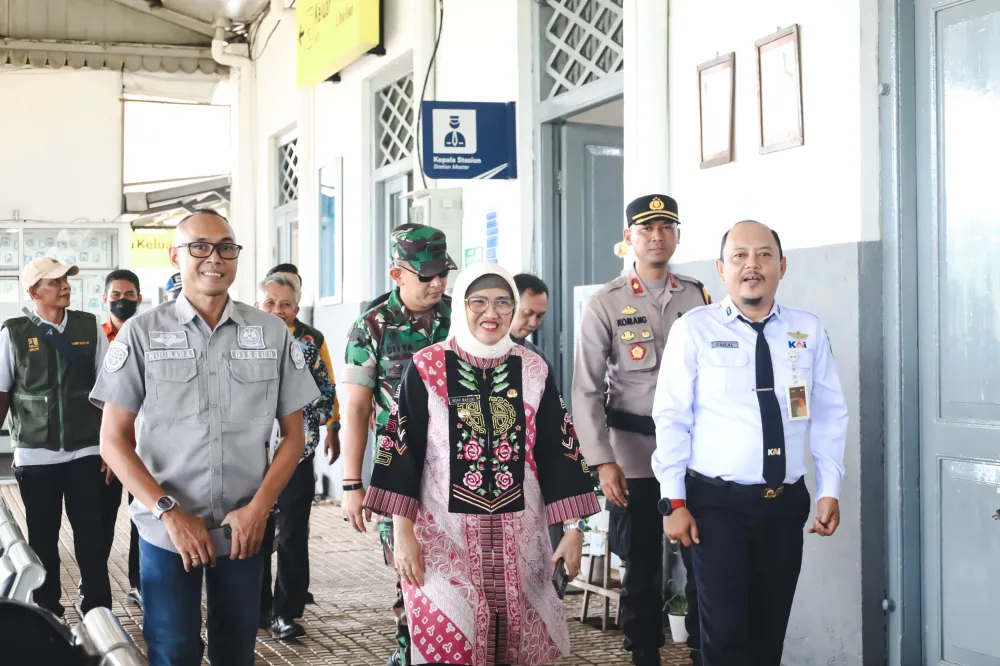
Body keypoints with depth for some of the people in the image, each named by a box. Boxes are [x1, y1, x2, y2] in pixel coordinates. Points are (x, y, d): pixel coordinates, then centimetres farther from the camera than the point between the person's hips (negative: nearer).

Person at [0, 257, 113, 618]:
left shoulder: (90, 327, 1)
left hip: (85, 453, 0)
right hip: (35, 457, 0)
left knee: (92, 539, 4)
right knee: (42, 542, 10)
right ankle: (48, 614, 25)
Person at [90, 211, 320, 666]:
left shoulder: (272, 333, 4)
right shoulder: (141, 333, -1)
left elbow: (294, 434, 7)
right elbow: (113, 440, -2)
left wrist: (258, 509, -6)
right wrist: (170, 512, -12)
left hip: (245, 530, 2)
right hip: (165, 531, -1)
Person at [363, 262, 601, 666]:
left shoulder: (534, 371, 5)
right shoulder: (426, 368, -2)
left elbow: (558, 451, 6)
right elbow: (402, 451, -3)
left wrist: (573, 528, 2)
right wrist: (402, 533, -8)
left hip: (518, 538, 3)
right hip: (443, 535, -2)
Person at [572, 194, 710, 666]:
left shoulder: (698, 298, 6)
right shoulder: (605, 305, -3)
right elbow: (586, 390, -6)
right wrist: (603, 462, -12)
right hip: (634, 456, -2)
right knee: (642, 568, 8)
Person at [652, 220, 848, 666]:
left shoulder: (808, 330, 5)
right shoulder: (694, 329, -4)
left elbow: (829, 415, 8)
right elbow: (672, 419, -5)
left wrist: (830, 490, 2)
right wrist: (674, 501, -9)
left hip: (786, 503, 3)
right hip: (717, 504, -3)